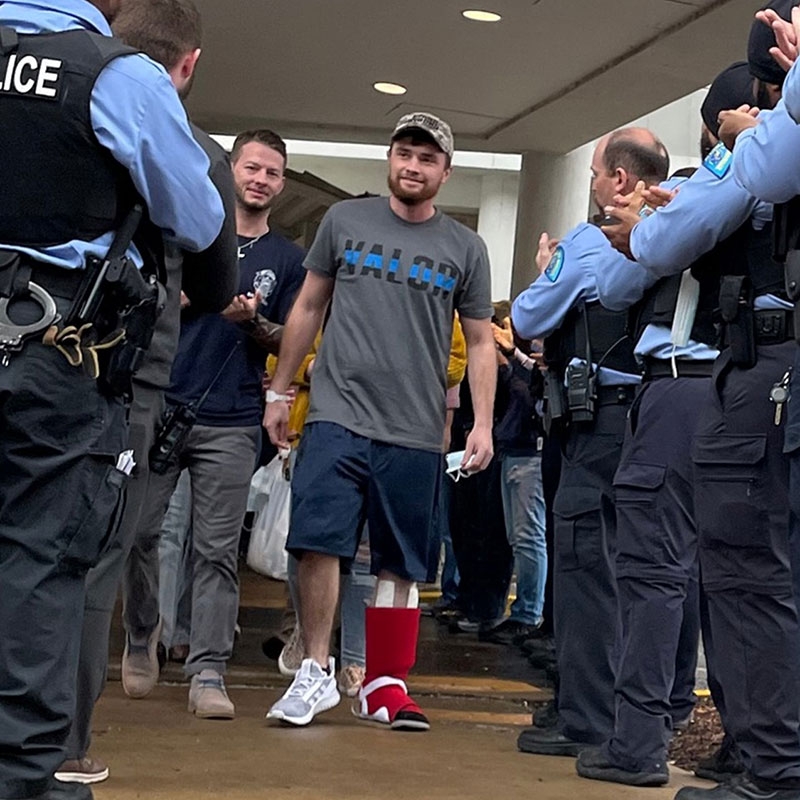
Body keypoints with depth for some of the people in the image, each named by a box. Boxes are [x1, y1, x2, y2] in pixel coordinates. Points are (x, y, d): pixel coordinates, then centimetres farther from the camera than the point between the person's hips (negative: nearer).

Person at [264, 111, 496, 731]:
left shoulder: (465, 248, 8)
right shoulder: (345, 221, 9)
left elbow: (480, 342, 10)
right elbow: (309, 309, 14)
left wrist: (483, 424, 0)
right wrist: (280, 390, 12)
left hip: (415, 431, 1)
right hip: (337, 416, 0)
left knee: (401, 564, 5)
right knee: (319, 542, -8)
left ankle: (386, 684, 15)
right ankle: (317, 673, 4)